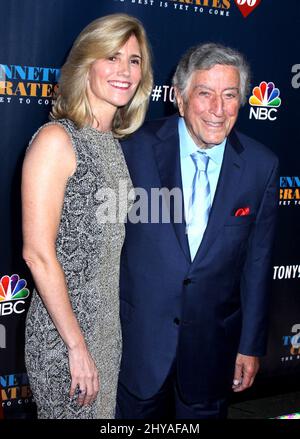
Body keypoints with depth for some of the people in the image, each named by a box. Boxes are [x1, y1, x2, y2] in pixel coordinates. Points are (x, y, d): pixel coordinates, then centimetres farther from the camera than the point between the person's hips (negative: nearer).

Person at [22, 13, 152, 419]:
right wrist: (77, 346, -18)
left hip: (108, 322, 7)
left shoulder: (113, 141, 8)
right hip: (62, 332, -7)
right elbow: (38, 253, -20)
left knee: (103, 410, 19)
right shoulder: (56, 139, -16)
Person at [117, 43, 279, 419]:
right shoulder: (136, 149, -12)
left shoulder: (261, 166, -7)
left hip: (213, 341, 1)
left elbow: (256, 262, -1)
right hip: (139, 331, -1)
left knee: (205, 412, 20)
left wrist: (251, 345, 2)